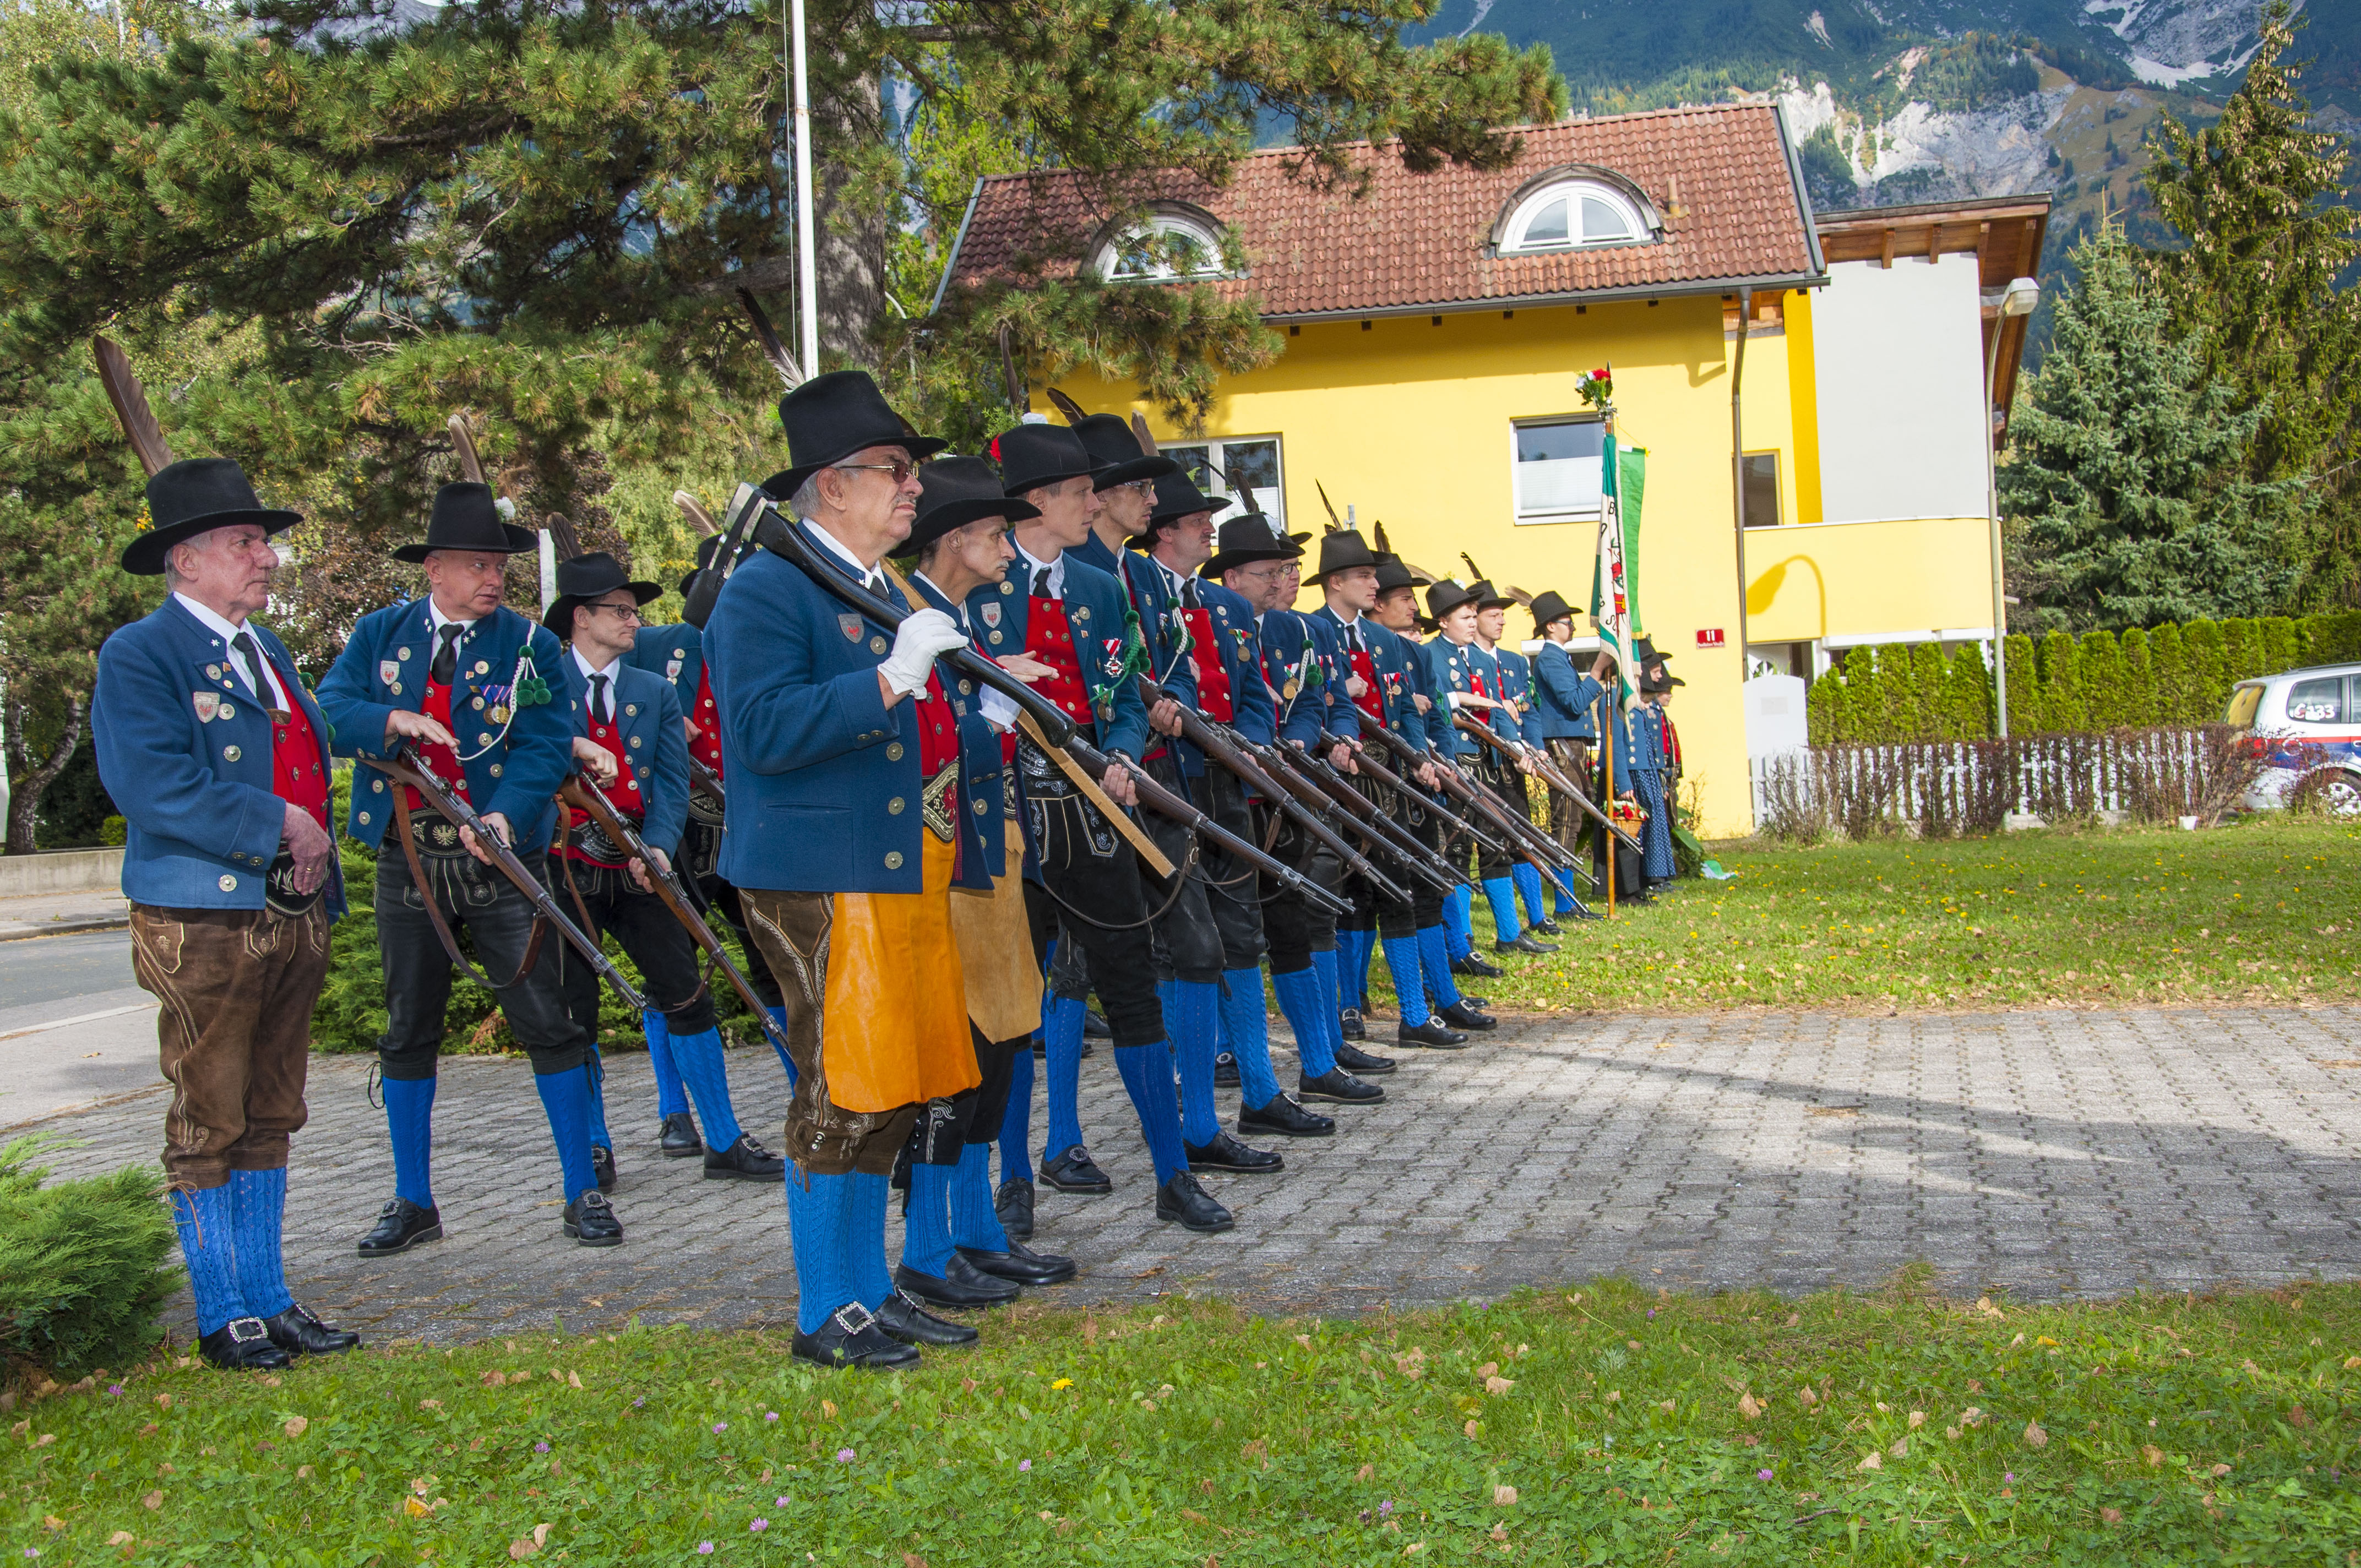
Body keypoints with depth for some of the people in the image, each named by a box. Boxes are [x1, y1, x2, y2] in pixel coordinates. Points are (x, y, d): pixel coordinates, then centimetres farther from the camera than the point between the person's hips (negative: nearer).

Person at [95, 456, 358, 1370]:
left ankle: (268, 1298, 22)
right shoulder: (139, 656, -8)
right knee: (208, 1123, 1)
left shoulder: (265, 650, 18)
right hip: (204, 924, -8)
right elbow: (154, 785, -20)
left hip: (293, 916, 8)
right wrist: (276, 824, -15)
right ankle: (223, 1316, 11)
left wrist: (318, 872, 7)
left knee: (270, 1117, 13)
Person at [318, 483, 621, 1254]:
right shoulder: (380, 633, 7)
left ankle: (583, 1194, 6)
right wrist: (392, 720, -22)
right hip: (408, 863, 3)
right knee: (408, 1035, 11)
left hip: (501, 862, -2)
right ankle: (413, 1203, 24)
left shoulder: (529, 645, 0)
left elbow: (545, 743, -10)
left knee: (547, 1022, -5)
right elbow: (328, 711, -2)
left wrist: (506, 814, -27)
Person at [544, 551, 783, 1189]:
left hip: (636, 871, 2)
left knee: (689, 998, -1)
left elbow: (672, 784, 3)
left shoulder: (655, 693, 10)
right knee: (572, 1011, 4)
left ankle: (725, 1143, 6)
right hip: (565, 870, -2)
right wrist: (573, 747, -27)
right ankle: (594, 1150, 19)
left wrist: (657, 848, -14)